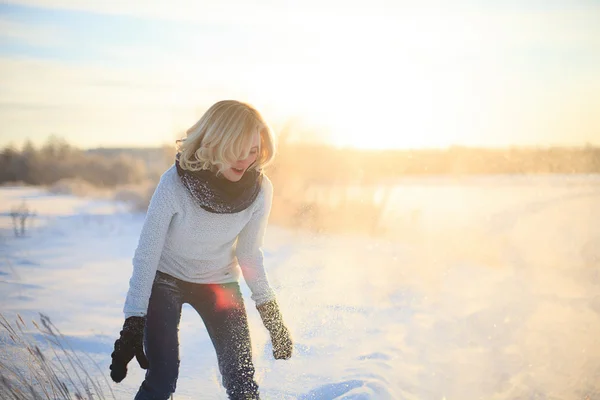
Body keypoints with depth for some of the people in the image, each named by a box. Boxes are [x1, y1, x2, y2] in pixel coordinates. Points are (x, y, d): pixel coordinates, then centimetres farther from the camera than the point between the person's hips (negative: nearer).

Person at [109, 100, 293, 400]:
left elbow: (249, 253, -4)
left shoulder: (260, 189, -19)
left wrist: (271, 314, -5)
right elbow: (146, 254, -23)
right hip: (166, 278, -2)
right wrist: (133, 326, -25)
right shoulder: (175, 183, -29)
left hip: (220, 282, 3)